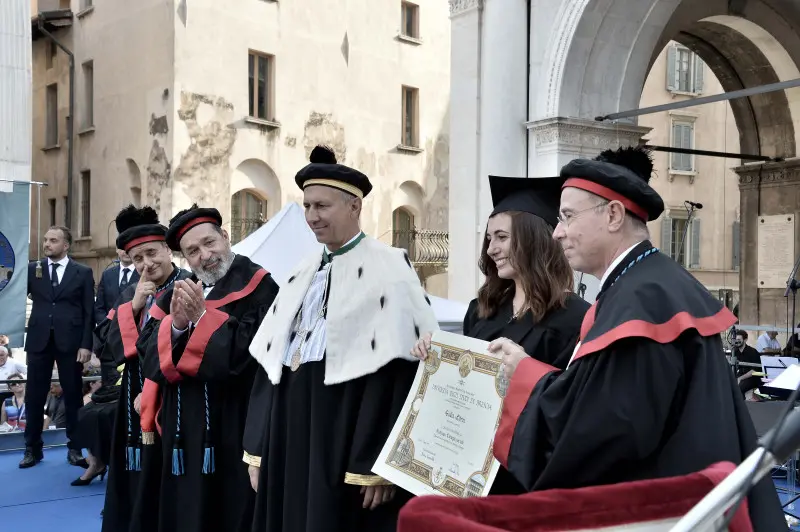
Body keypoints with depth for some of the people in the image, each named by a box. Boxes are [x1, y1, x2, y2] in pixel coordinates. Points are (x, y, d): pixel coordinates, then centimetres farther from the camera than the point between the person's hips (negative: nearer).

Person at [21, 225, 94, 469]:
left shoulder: (83, 273, 3)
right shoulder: (32, 269, 9)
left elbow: (89, 312, 1)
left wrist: (86, 344, -6)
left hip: (69, 342, -2)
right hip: (39, 340, 2)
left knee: (72, 396, 4)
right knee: (34, 396, 5)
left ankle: (75, 449, 13)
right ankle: (33, 448, 16)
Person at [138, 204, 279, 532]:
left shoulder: (257, 287, -8)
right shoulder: (178, 293, 11)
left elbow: (251, 348, -21)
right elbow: (148, 348, 0)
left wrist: (201, 316, -21)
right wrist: (176, 324, -18)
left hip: (233, 426, -6)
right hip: (183, 426, 6)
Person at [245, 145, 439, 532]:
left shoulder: (387, 269, -9)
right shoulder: (302, 276, 13)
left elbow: (400, 372, -15)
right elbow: (272, 360, 14)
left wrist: (379, 464, -19)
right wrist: (259, 449, 10)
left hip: (347, 441, -6)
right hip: (290, 436, 7)